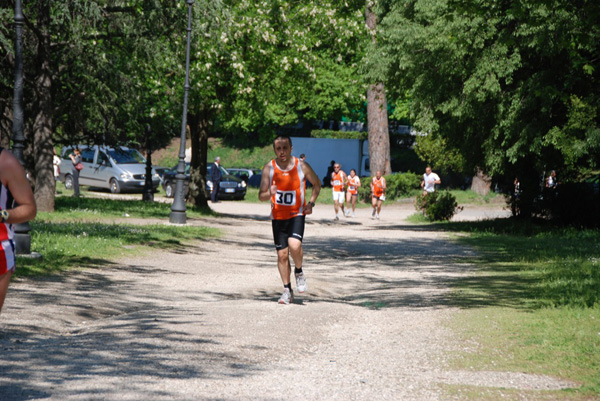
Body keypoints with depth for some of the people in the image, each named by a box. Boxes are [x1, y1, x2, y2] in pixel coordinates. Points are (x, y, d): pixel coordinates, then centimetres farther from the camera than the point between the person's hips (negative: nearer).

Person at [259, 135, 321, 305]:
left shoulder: (302, 167, -7)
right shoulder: (269, 168, -6)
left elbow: (317, 184, 11)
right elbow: (261, 196, -6)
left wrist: (311, 203, -2)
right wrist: (270, 194, -29)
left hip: (297, 214, -2)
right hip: (278, 216, 2)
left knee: (294, 245, -26)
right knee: (282, 254, 3)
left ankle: (299, 272, 4)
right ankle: (287, 290, 17)